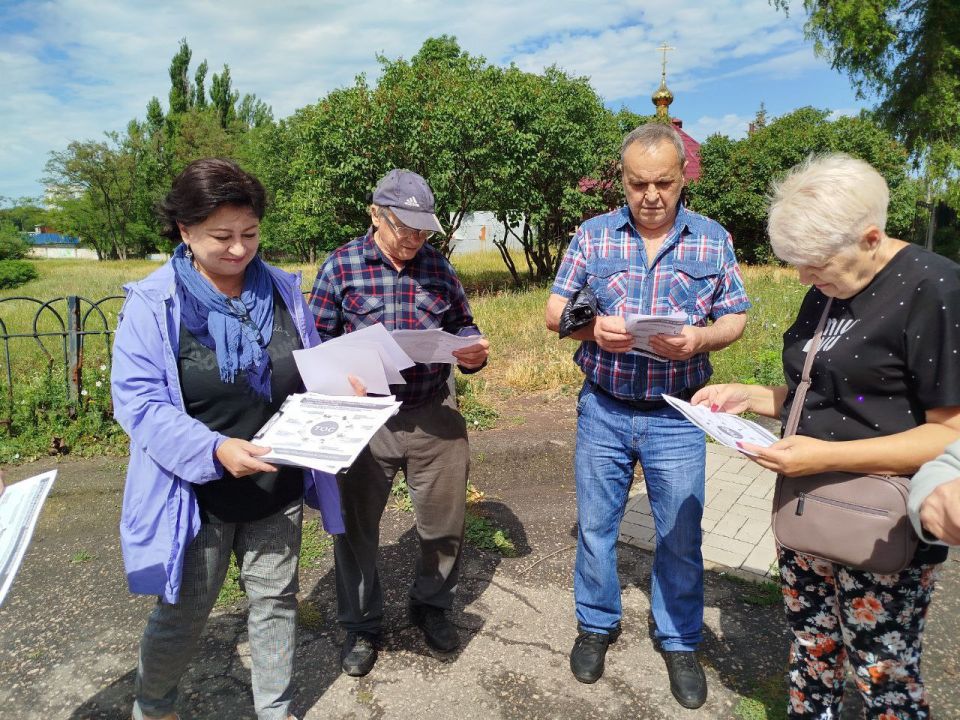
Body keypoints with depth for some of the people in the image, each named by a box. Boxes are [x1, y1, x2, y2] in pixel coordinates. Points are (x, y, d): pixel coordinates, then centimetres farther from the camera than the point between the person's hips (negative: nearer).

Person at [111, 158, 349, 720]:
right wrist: (214, 450, -31)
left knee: (275, 601, 17)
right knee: (183, 616, 14)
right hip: (198, 495, -3)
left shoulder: (283, 291, 0)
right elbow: (139, 403, -17)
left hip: (279, 488, 4)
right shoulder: (153, 304, -13)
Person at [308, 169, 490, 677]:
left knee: (444, 523, 14)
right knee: (356, 525, 12)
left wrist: (473, 351, -8)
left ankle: (431, 605, 43)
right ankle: (361, 625, 37)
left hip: (435, 416, 3)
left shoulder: (437, 265, 5)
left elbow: (461, 325, 13)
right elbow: (318, 341, -2)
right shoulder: (341, 265, -3)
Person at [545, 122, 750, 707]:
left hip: (677, 416, 0)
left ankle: (680, 642, 35)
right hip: (604, 410, 1)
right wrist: (592, 327, -22)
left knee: (681, 536, 11)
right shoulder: (593, 236, 0)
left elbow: (735, 318, 3)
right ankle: (597, 625, 37)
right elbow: (555, 311, -1)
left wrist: (702, 339, -20)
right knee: (595, 526, 13)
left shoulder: (713, 239, 0)